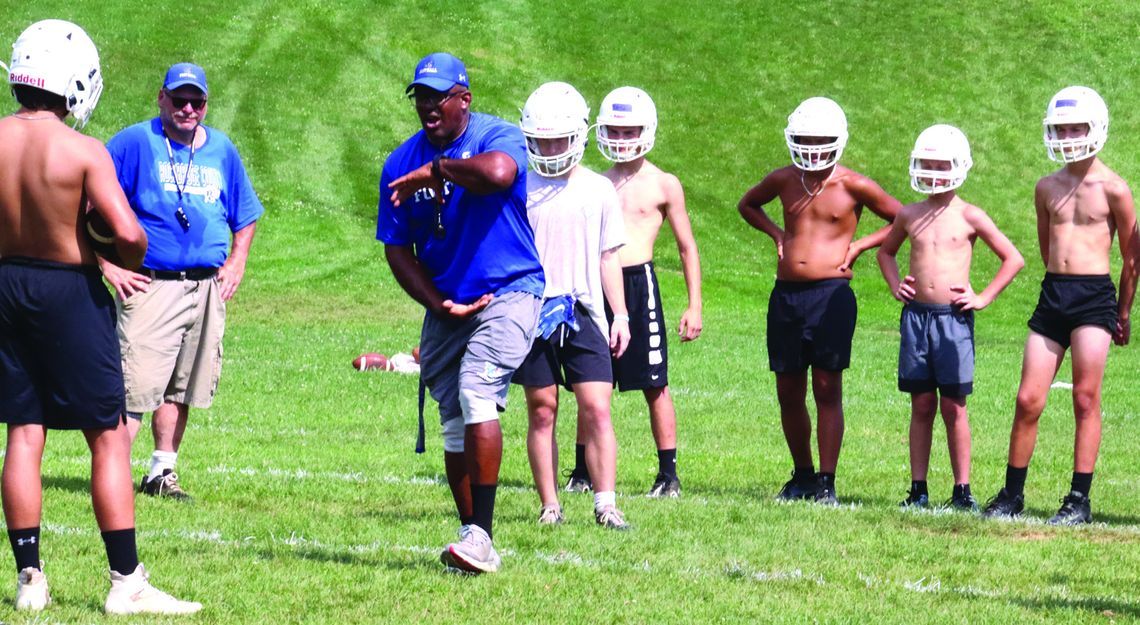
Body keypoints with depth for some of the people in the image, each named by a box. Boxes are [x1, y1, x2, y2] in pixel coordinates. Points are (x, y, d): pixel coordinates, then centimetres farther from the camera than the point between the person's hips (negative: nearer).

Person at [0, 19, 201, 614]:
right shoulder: (82, 151, -17)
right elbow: (127, 234, -23)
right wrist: (124, 258, -2)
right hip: (69, 291, -5)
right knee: (108, 437, 3)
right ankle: (126, 582, 2)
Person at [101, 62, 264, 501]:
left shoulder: (221, 149, 14)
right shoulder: (135, 143, -3)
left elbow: (245, 216, 26)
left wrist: (236, 263, 13)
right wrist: (108, 265, -11)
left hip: (208, 288, 5)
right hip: (150, 284, -5)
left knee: (181, 387, 9)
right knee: (136, 387, -12)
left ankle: (163, 473, 18)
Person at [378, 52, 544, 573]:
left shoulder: (498, 138, -9)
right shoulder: (402, 163, 5)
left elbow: (497, 173, -35)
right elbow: (397, 249, 7)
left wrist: (438, 169, -20)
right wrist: (438, 304, -5)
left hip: (509, 292, -5)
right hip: (446, 305, 6)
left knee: (477, 392, -23)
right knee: (454, 425, 5)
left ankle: (481, 535, -23)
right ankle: (474, 541, 16)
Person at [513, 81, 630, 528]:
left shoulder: (598, 190, 9)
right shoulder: (521, 190, 3)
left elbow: (608, 258, 14)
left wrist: (620, 315, 10)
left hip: (583, 314, 1)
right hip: (533, 311, -1)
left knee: (596, 409, -7)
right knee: (541, 411, 3)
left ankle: (606, 504, -7)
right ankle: (549, 505, 8)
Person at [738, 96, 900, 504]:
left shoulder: (852, 187, -3)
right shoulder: (784, 180, 8)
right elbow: (748, 205, 28)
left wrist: (860, 245, -3)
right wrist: (777, 233, 12)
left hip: (831, 294, -4)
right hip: (786, 294, 4)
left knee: (827, 390, -5)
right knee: (788, 392, 8)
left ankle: (826, 482, -3)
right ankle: (802, 475, 22)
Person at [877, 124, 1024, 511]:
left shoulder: (968, 217, 0)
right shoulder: (910, 216, 9)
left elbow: (1013, 259, 4)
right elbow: (886, 252, 28)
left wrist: (983, 298, -2)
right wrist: (895, 285, 11)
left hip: (953, 318, -3)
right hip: (915, 316, 3)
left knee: (953, 407, -1)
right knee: (921, 406, 6)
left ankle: (962, 490, 5)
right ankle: (918, 488, 9)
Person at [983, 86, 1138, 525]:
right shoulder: (1047, 188, 11)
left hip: (1095, 295, -4)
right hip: (1052, 294, 4)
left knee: (1086, 399, -5)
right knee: (1028, 400, 2)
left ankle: (1079, 500, -1)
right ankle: (1012, 494, 10)